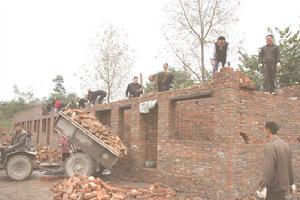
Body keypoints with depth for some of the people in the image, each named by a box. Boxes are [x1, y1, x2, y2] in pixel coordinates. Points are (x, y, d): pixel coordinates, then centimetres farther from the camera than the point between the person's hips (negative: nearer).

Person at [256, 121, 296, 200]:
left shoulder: (269, 146, -21)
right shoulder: (285, 145, 8)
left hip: (274, 187, -9)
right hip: (283, 185, 9)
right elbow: (289, 166, 16)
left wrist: (264, 188, -35)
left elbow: (268, 168, -30)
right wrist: (292, 183, 27)